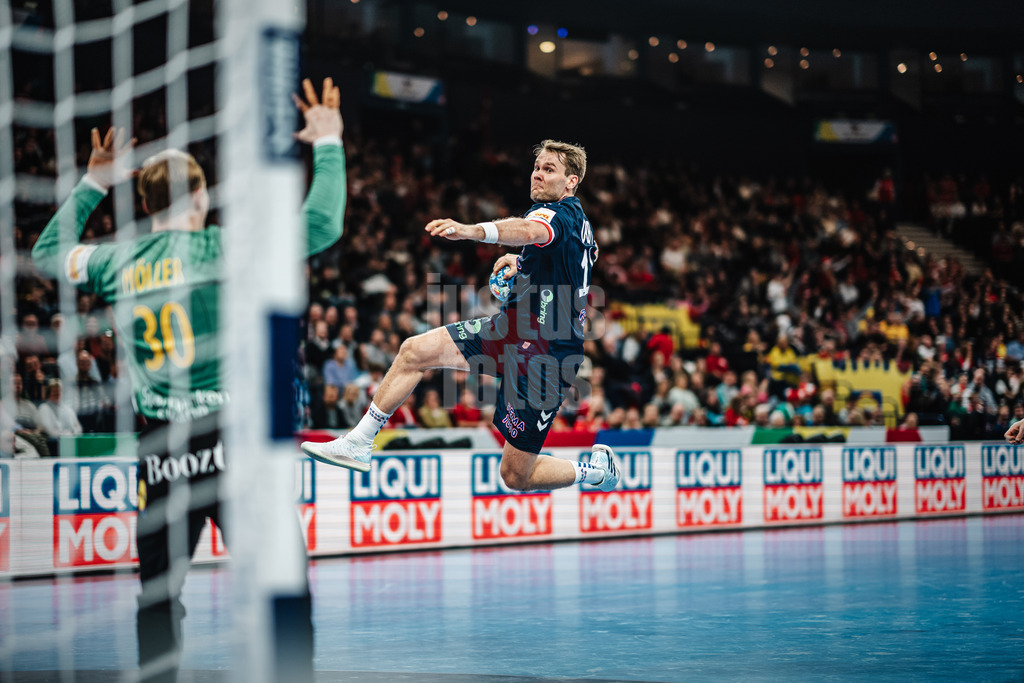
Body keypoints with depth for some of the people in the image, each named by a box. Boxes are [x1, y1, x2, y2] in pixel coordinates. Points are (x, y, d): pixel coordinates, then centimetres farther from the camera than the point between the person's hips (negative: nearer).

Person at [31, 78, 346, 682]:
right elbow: (322, 224, -6)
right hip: (230, 440, -4)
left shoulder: (119, 261, 7)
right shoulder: (218, 248, -5)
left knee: (158, 597, 14)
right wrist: (328, 144, 6)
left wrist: (93, 184, 35)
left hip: (159, 451, 5)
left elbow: (50, 251, 28)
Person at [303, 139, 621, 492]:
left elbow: (528, 229, -43)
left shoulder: (561, 213, -18)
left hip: (543, 354, -10)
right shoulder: (578, 220, 10)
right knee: (415, 350, -2)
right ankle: (358, 443, 6)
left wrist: (471, 231, -63)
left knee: (516, 477, -4)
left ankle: (596, 469, 23)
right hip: (510, 330, 10)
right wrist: (522, 262, 13)